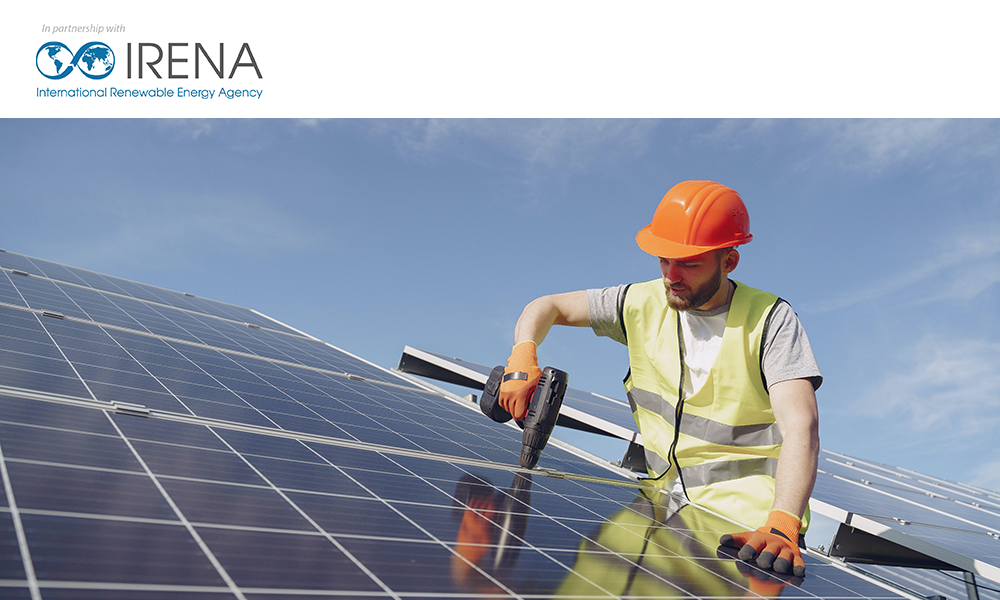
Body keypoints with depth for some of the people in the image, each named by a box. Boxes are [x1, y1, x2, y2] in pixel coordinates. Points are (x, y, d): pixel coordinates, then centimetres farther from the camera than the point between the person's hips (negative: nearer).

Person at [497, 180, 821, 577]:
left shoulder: (770, 320, -10)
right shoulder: (644, 304, 2)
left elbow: (800, 427, -22)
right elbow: (548, 307, 11)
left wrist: (782, 527, -37)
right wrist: (522, 360, -10)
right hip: (668, 510, 4)